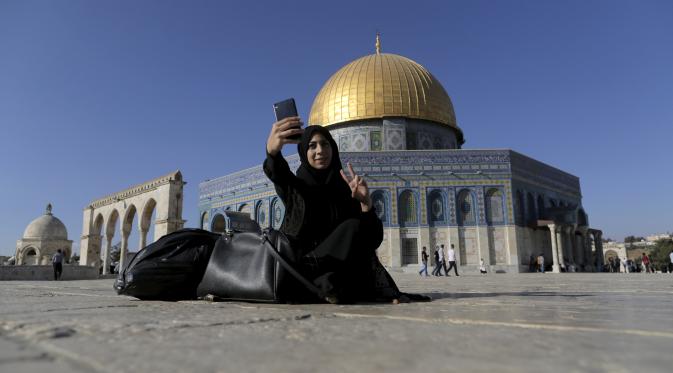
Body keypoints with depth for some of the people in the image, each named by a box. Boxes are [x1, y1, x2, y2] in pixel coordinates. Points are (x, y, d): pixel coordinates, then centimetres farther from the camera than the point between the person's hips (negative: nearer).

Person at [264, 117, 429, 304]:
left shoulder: (346, 189, 7)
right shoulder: (293, 185, 4)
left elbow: (373, 240, -5)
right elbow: (276, 172, -23)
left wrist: (366, 201, -24)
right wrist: (272, 149, -47)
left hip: (336, 265, 3)